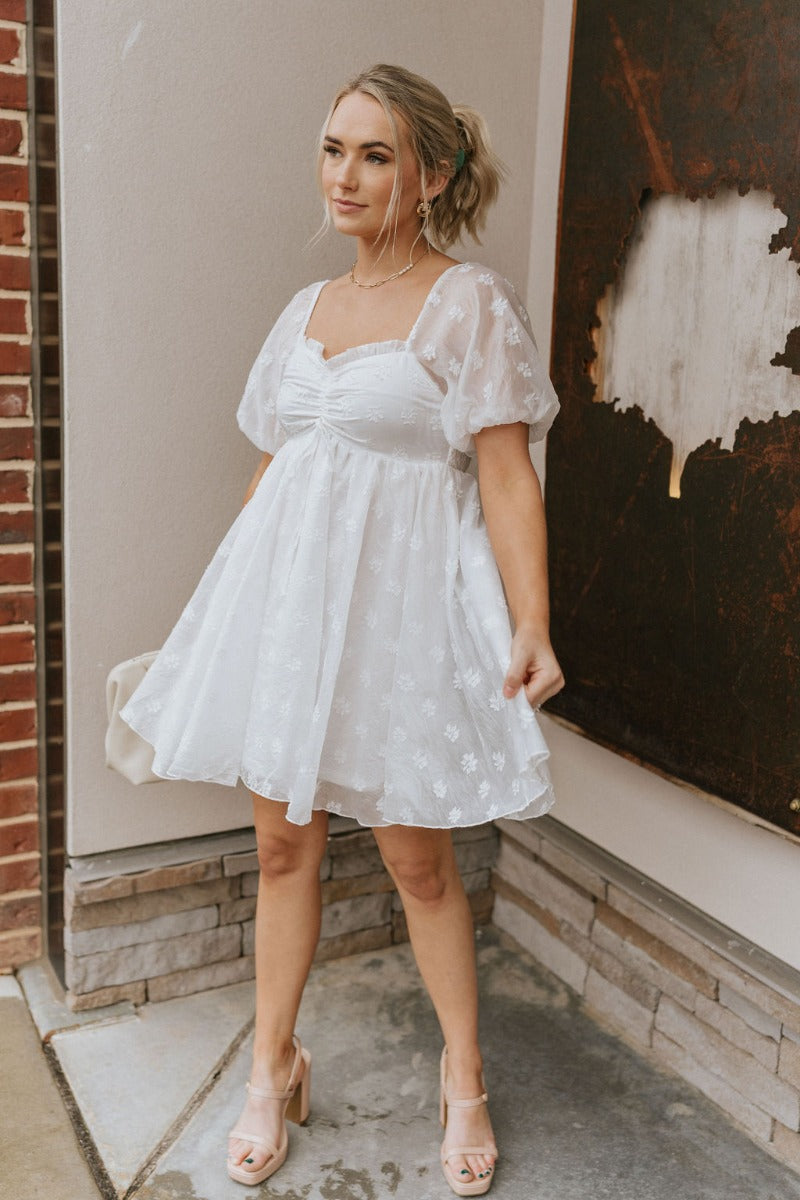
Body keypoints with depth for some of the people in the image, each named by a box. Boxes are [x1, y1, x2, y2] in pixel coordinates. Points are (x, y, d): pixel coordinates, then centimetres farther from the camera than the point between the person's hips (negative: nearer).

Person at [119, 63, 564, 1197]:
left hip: (401, 599, -5)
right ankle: (274, 1069, 31)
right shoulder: (307, 308, 13)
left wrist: (532, 625, -18)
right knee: (283, 842, 12)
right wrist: (228, 595, 19)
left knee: (417, 857, 5)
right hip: (289, 590, 6)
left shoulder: (471, 304, -4)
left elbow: (508, 479, -10)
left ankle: (465, 1079, 28)